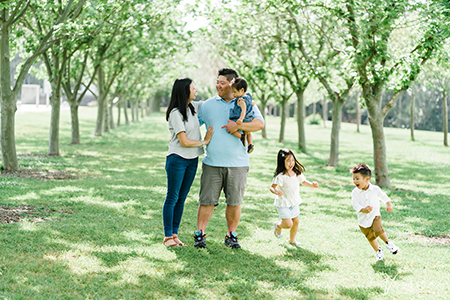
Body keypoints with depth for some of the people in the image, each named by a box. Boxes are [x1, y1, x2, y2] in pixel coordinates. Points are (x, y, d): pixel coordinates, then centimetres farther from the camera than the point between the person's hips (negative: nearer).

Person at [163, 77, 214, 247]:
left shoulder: (194, 107, 6)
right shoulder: (175, 113, -16)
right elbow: (184, 142, -18)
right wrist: (204, 142, -6)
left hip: (192, 160, 7)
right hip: (177, 159, -7)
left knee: (182, 198, 10)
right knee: (172, 198, -1)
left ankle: (175, 234, 16)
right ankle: (168, 237, 5)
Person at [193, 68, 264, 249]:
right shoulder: (208, 105, 10)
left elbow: (259, 124, -9)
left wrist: (238, 125, -19)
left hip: (237, 164, -1)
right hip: (212, 163, 1)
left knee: (234, 202, 4)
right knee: (207, 200, -1)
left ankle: (231, 236, 16)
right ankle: (200, 234, 8)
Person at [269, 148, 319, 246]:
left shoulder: (297, 173, -5)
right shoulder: (280, 176, -25)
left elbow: (303, 182, 11)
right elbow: (272, 187, -27)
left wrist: (312, 184, -6)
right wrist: (276, 192, -48)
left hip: (294, 203, 7)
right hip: (283, 204, -7)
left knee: (296, 221, 15)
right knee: (288, 224, -12)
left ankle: (292, 239, 40)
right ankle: (278, 226, 24)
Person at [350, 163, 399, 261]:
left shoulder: (375, 189, -8)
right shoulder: (355, 192, -11)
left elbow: (383, 196, 10)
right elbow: (355, 205, -17)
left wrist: (388, 204, 5)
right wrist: (363, 210, -32)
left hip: (374, 216, -2)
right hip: (363, 220, 2)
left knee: (378, 230, -27)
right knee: (370, 237, 12)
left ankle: (388, 243, -2)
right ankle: (378, 251, 36)